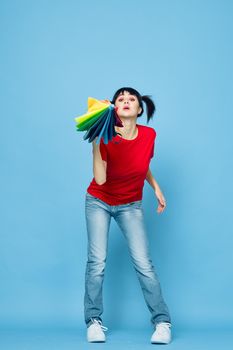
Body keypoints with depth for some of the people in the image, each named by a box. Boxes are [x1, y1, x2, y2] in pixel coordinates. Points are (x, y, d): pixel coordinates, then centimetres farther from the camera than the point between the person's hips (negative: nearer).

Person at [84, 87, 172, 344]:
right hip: (99, 202, -1)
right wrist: (95, 142, -36)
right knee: (97, 261, -9)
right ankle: (94, 321, 5)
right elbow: (100, 180, -32)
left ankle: (162, 322, 2)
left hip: (130, 205, 2)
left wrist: (156, 187, 2)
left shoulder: (149, 135, -12)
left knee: (143, 263, -8)